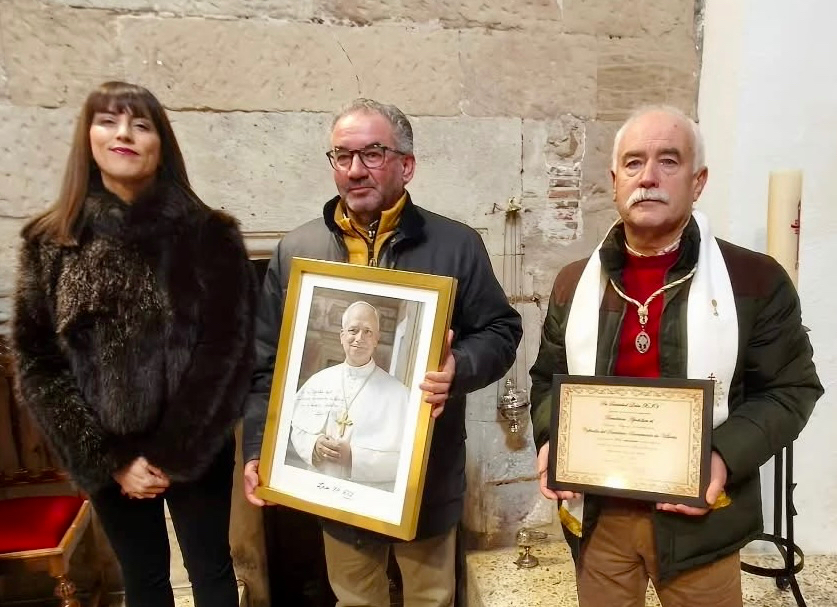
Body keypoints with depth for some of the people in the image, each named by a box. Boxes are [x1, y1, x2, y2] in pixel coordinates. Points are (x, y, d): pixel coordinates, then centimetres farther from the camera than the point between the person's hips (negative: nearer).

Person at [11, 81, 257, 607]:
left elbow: (228, 350, -12)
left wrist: (171, 453, -12)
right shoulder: (49, 243, -2)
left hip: (196, 448, -2)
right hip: (106, 455, 2)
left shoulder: (210, 235, -9)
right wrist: (106, 458, -8)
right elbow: (35, 361, -3)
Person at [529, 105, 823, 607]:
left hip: (698, 517, -2)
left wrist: (726, 456, -18)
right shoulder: (575, 282, 3)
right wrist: (550, 439, -8)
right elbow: (549, 378, 11)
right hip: (597, 514, 3)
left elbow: (791, 388, -3)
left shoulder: (755, 279, -5)